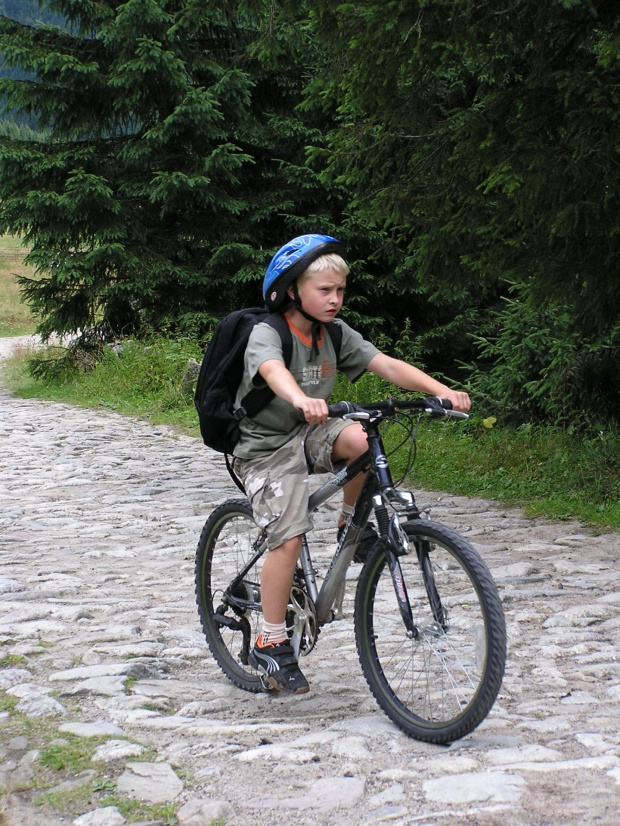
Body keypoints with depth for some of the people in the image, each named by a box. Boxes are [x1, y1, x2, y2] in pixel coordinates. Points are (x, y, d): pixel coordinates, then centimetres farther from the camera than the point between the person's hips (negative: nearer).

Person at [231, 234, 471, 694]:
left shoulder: (336, 335, -1)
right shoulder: (266, 333, -19)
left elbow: (387, 366, -10)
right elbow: (273, 370, -42)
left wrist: (443, 391, -26)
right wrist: (302, 400, -65)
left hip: (308, 436, 5)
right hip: (266, 448, -5)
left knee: (362, 439, -28)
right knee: (288, 538, -19)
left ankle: (353, 523, -2)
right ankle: (271, 646, -5)